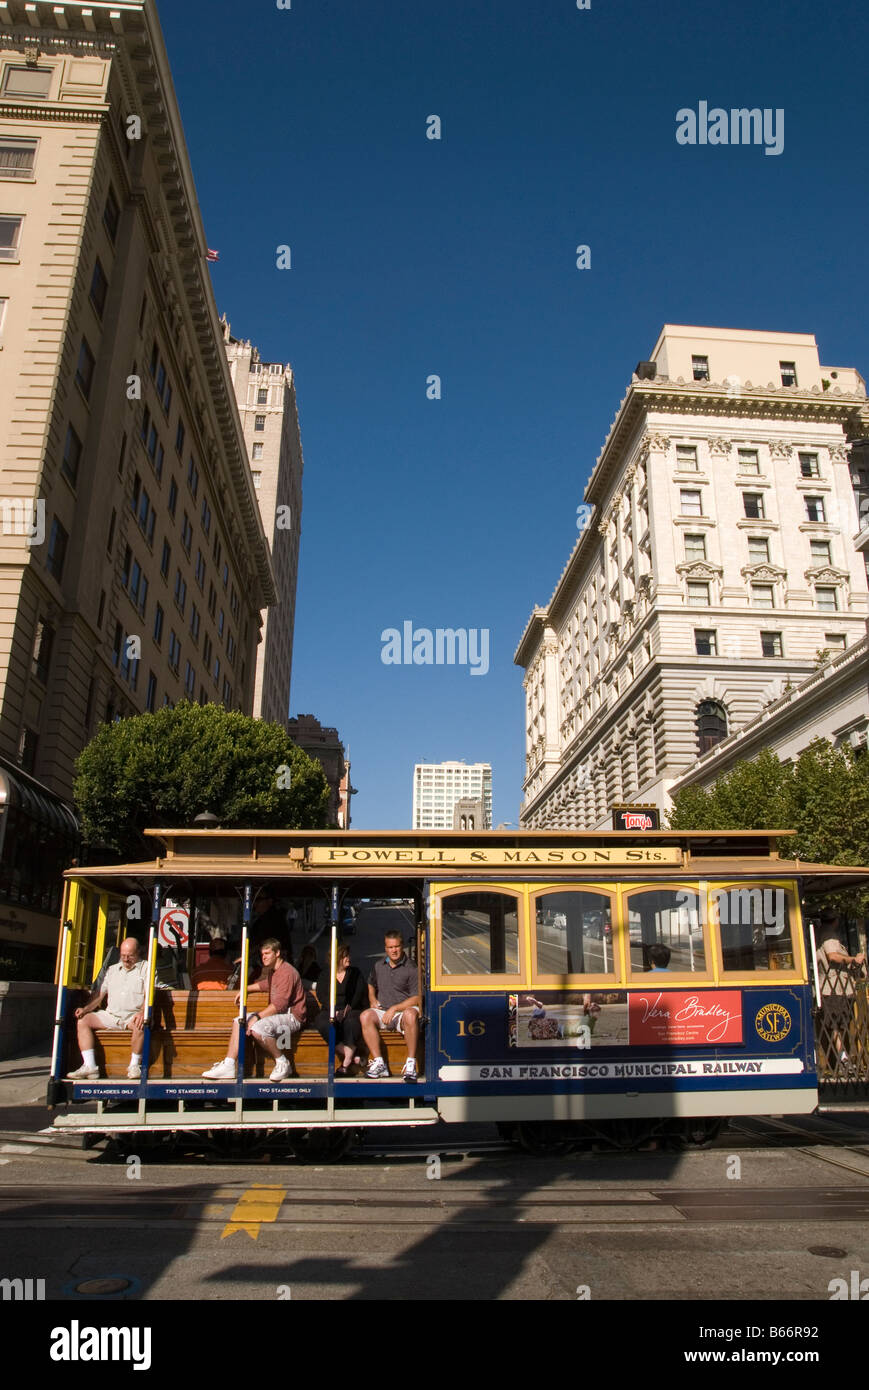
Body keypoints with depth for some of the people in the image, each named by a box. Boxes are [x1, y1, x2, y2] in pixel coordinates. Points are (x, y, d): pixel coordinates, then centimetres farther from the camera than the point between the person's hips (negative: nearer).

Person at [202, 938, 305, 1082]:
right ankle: (228, 1066, -6)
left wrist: (257, 1017, -24)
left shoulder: (287, 972, -17)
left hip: (291, 1016, -10)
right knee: (239, 1021, 2)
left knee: (258, 1027, -33)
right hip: (276, 1013, 10)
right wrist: (246, 990, 23)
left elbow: (279, 1004, -24)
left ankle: (283, 1063, -15)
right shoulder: (272, 971, 15)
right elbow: (265, 985, 38)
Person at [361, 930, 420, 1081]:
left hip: (403, 1011, -4)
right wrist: (373, 1000, 14)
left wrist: (394, 1008, -13)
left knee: (410, 1014, -39)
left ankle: (411, 1064, -31)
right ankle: (378, 1063, -25)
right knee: (366, 1016, -26)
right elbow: (371, 985, 34)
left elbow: (416, 999, -6)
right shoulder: (378, 966, 16)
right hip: (382, 1012, 4)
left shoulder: (411, 969, -1)